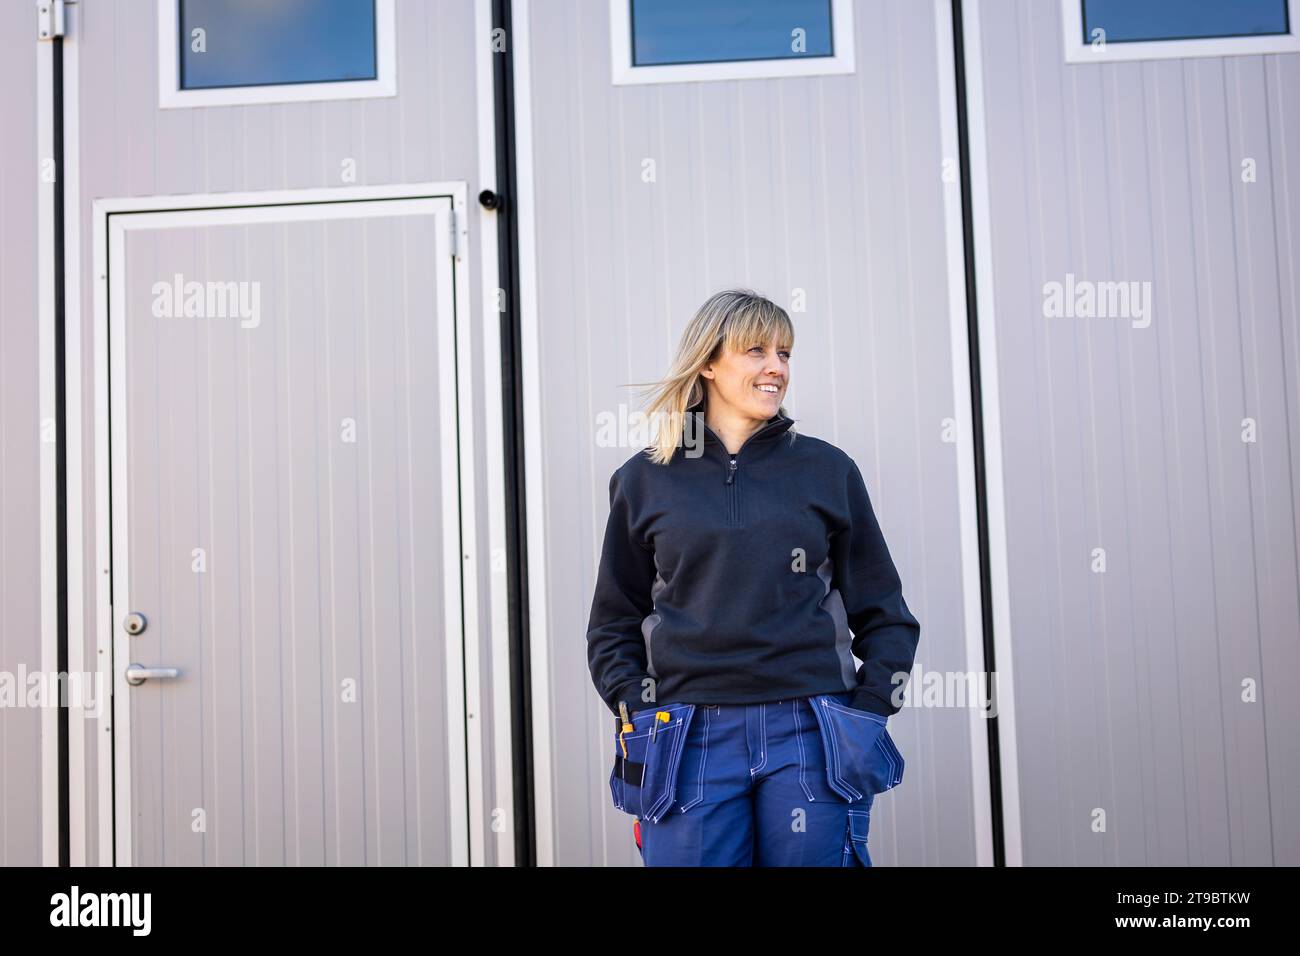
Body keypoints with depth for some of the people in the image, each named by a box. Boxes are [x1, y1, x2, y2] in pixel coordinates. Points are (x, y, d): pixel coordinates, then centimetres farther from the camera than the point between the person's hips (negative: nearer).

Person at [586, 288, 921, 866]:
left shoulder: (827, 470, 7)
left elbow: (882, 612, 11)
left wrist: (868, 712, 0)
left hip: (810, 734, 0)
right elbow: (614, 622, 13)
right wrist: (636, 711, 0)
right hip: (689, 739, 0)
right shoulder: (644, 479, 7)